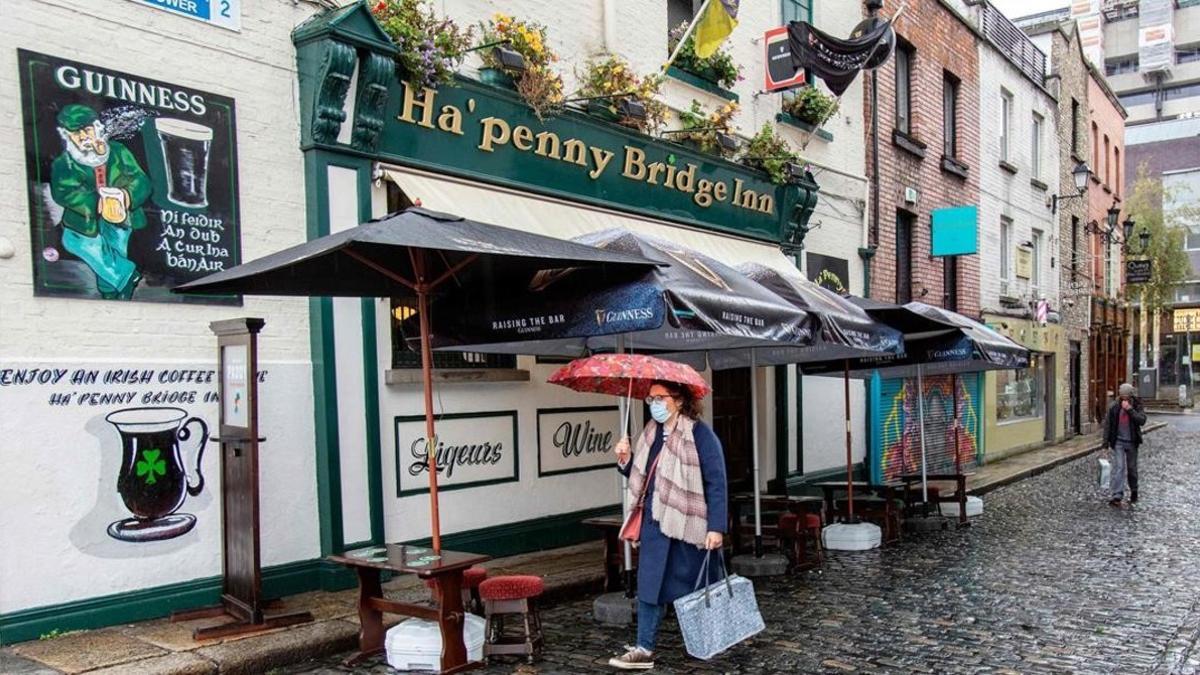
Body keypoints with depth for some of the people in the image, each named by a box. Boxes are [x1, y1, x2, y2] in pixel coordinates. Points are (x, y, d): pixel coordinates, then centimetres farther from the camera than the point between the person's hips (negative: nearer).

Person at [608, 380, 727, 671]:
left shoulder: (699, 434, -12)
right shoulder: (651, 433, 9)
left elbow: (716, 483, -15)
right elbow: (641, 476, 18)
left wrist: (716, 527, -21)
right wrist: (625, 460, -2)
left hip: (689, 524, -5)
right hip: (655, 521, 6)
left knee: (696, 588, 10)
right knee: (649, 585, 2)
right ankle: (644, 650, 9)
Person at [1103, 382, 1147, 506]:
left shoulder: (1137, 407, -1)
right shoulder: (1114, 407, -2)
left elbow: (1142, 420, -16)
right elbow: (1107, 424, 2)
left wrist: (1130, 409, -23)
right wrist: (1106, 441, -2)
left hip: (1132, 442, 1)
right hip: (1118, 441, -1)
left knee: (1132, 468, 13)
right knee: (1118, 467, -10)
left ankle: (1134, 492, 32)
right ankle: (1117, 496, -15)